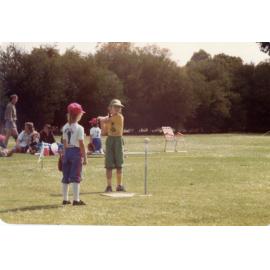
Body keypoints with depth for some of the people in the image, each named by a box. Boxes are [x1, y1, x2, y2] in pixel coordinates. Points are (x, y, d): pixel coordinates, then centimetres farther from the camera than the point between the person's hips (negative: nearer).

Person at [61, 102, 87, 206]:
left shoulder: (65, 127, 8)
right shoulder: (79, 128, -10)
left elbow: (64, 142, 11)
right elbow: (81, 144, -11)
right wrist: (85, 157, -7)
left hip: (67, 151, 6)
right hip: (76, 152, -6)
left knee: (66, 177, 10)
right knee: (76, 177, -3)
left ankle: (65, 199, 15)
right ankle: (76, 199, -4)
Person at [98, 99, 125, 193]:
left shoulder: (119, 116, -7)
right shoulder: (109, 117, 9)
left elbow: (106, 120, -16)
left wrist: (101, 118, 0)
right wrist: (101, 121, -1)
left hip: (118, 140, -3)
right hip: (110, 140, 3)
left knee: (119, 165, 4)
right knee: (109, 165, -1)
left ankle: (119, 185, 13)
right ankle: (109, 186, 2)